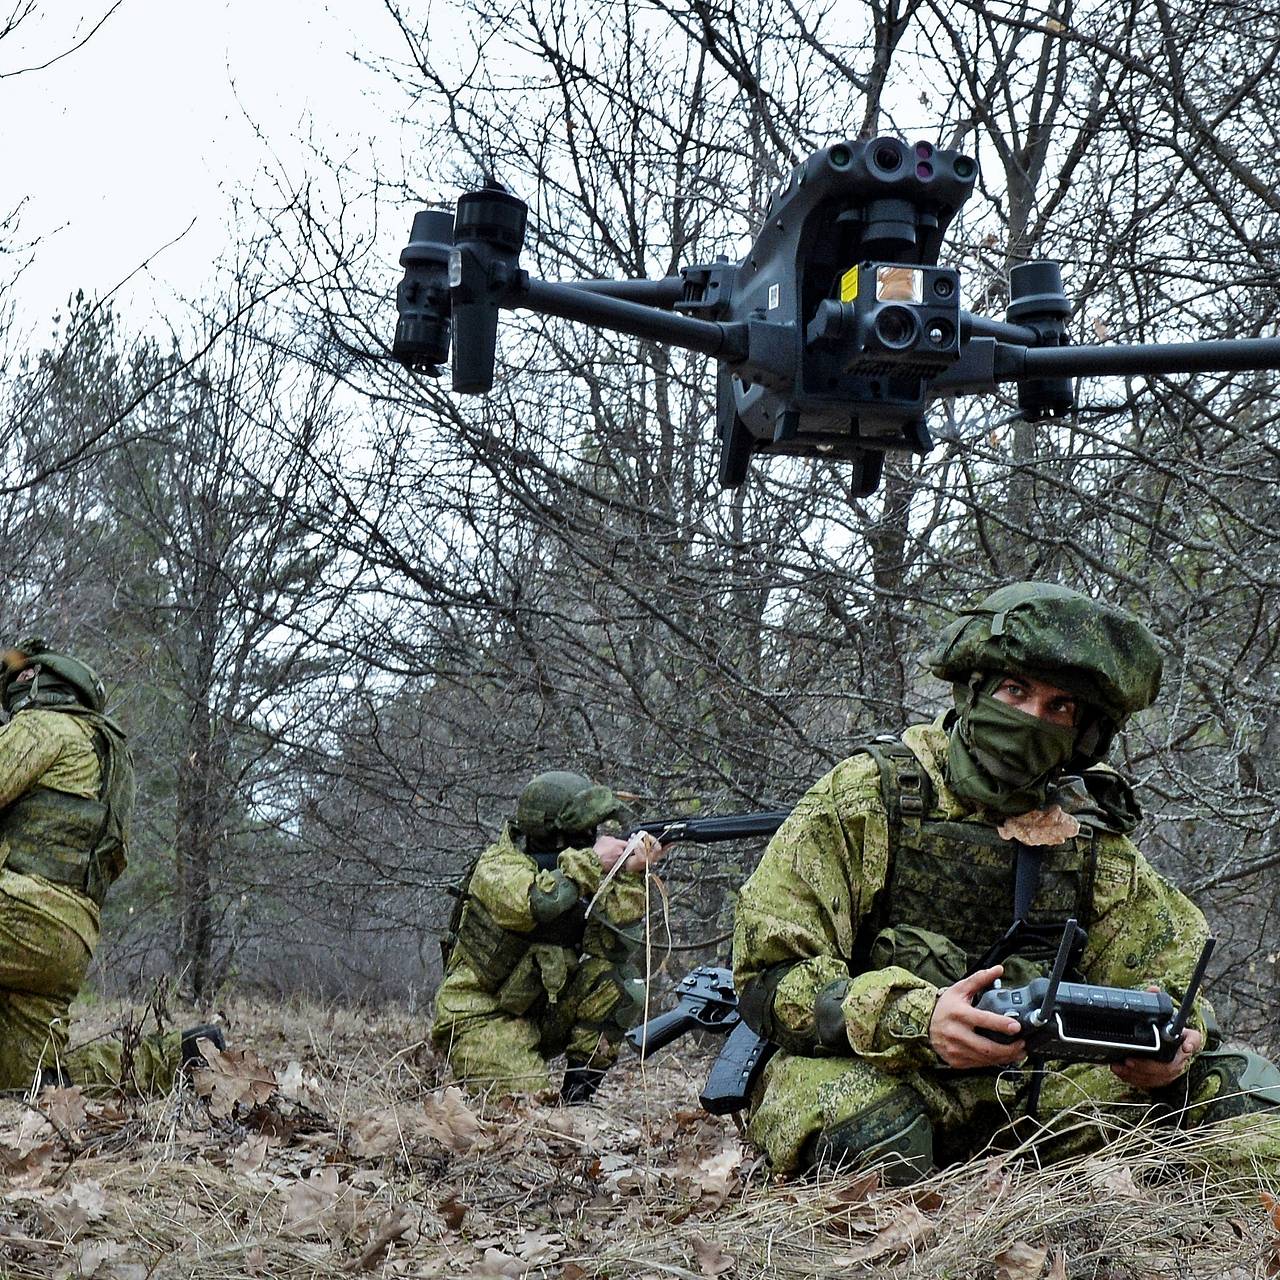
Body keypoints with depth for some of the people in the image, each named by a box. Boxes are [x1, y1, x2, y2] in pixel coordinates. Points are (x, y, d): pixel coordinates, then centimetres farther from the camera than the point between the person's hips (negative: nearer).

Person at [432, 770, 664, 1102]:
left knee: (622, 980, -12)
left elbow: (613, 945, -7)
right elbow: (539, 903, -38)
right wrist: (592, 861, -25)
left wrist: (629, 876, -16)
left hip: (543, 1015, 6)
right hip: (480, 1017, -6)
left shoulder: (577, 876, 3)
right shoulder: (498, 867, -16)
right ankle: (461, 1073, 5)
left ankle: (579, 1089, -3)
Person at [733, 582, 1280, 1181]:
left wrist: (1172, 1034, -12)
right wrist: (917, 1019, -30)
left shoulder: (1085, 829, 9)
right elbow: (770, 975, -12)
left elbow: (1171, 960, 15)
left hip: (1024, 1085, 4)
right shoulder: (867, 795, -6)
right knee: (859, 1110, -39)